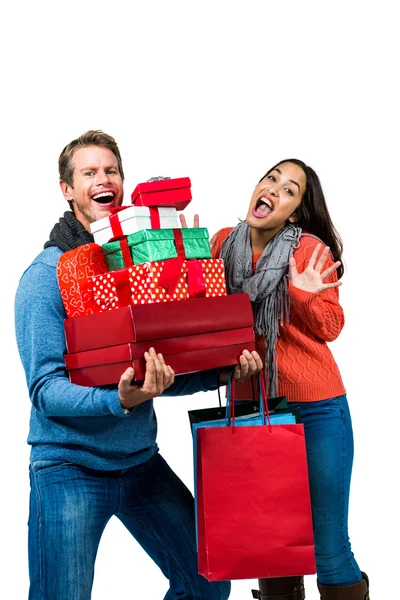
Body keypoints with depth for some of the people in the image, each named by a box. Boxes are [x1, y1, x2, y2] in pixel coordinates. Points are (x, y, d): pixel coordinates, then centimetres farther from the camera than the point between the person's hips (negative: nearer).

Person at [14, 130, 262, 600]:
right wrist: (119, 401, -33)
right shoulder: (45, 275, -11)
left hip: (141, 461, 5)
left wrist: (220, 373, -8)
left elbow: (161, 374, 9)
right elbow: (45, 389, -17)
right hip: (70, 468, -5)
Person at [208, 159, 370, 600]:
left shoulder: (311, 250, -9)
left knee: (329, 551, -1)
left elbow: (330, 328, -5)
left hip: (315, 410, -4)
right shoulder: (224, 243, 2)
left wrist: (305, 295, -23)